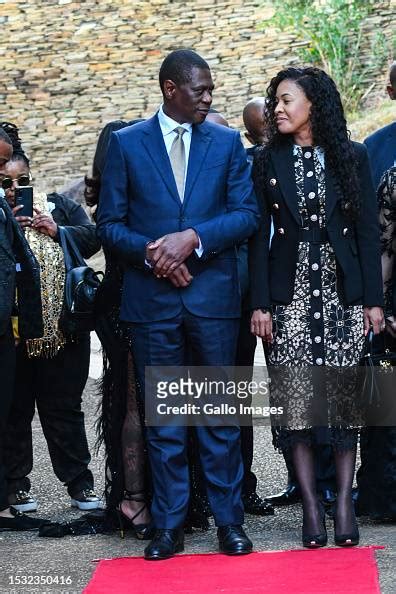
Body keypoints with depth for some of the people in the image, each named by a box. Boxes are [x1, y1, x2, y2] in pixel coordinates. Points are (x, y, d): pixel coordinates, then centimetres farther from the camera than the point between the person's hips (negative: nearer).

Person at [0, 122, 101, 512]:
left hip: (64, 329, 2)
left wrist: (57, 231, -13)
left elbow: (92, 237, 1)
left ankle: (79, 482, 13)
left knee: (64, 407, 8)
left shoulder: (57, 205, 11)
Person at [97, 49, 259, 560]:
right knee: (162, 417, 5)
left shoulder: (227, 142, 7)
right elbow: (109, 224, 3)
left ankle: (229, 521, 11)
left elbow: (246, 214, 0)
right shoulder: (125, 144, 5)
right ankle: (168, 526, 11)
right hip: (152, 299, 0)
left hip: (213, 293, 1)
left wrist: (193, 238, -15)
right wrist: (150, 252, -14)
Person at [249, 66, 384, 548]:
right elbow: (259, 235, 4)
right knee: (296, 398, -3)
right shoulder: (269, 161, 6)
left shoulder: (351, 157, 5)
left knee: (345, 395, 0)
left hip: (342, 292, 0)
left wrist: (373, 299, -2)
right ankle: (310, 505, 1)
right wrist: (260, 303, -4)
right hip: (291, 295, 0)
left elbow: (367, 231, 4)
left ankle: (344, 500, 5)